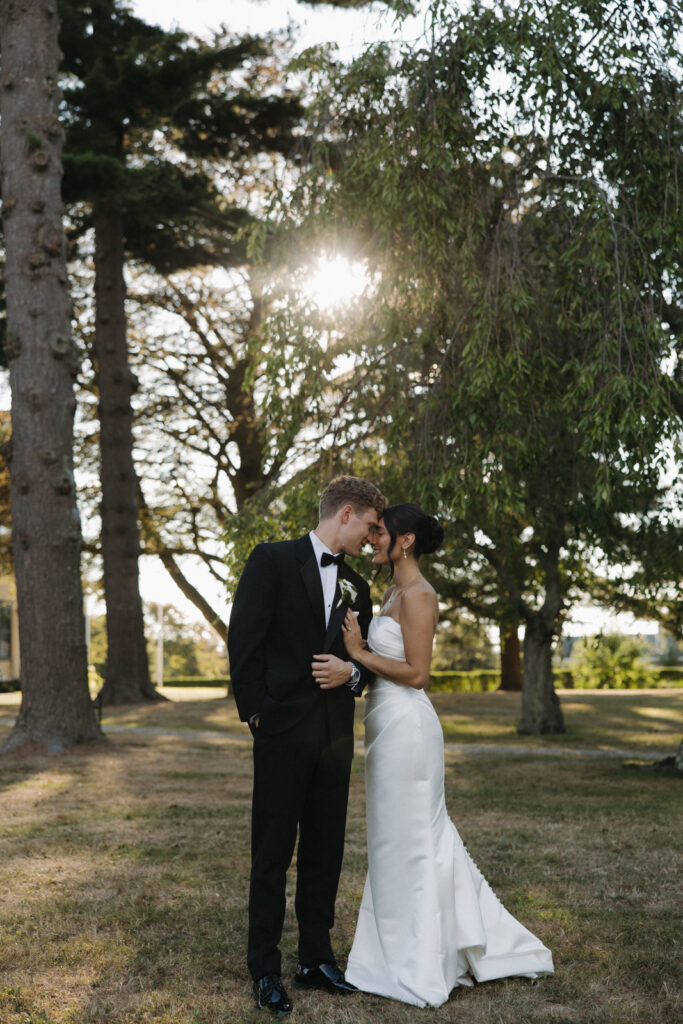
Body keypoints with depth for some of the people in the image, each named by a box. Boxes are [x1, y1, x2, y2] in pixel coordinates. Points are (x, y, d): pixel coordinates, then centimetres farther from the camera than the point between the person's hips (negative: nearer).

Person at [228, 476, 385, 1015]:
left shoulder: (356, 586, 16)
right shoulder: (273, 560, -3)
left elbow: (368, 658, 19)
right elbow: (243, 640, -7)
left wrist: (352, 672, -4)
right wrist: (255, 710, -10)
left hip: (336, 734, 6)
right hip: (284, 728, -6)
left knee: (325, 852, 11)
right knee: (273, 853, 1)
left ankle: (317, 959, 22)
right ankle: (266, 970, 11)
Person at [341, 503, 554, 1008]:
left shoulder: (418, 595, -15)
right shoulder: (394, 593, 14)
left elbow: (416, 673, -19)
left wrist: (360, 653, -16)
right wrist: (357, 646, 7)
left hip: (407, 725, -10)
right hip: (389, 725, 10)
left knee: (408, 840, 0)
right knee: (420, 837, 15)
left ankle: (417, 969, 12)